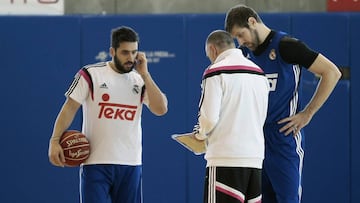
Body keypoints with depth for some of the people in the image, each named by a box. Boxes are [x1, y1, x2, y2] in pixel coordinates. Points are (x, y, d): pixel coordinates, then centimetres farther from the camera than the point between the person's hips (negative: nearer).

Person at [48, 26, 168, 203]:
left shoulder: (141, 80, 9)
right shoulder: (90, 75, -2)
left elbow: (161, 109, -4)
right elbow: (70, 107, -4)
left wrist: (144, 74, -6)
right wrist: (55, 140, -15)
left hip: (130, 163, 4)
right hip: (95, 162, -4)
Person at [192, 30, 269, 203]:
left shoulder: (215, 72, -7)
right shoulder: (258, 72, 15)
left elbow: (209, 117, -11)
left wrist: (199, 133, 8)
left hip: (225, 158, -7)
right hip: (255, 155, 7)